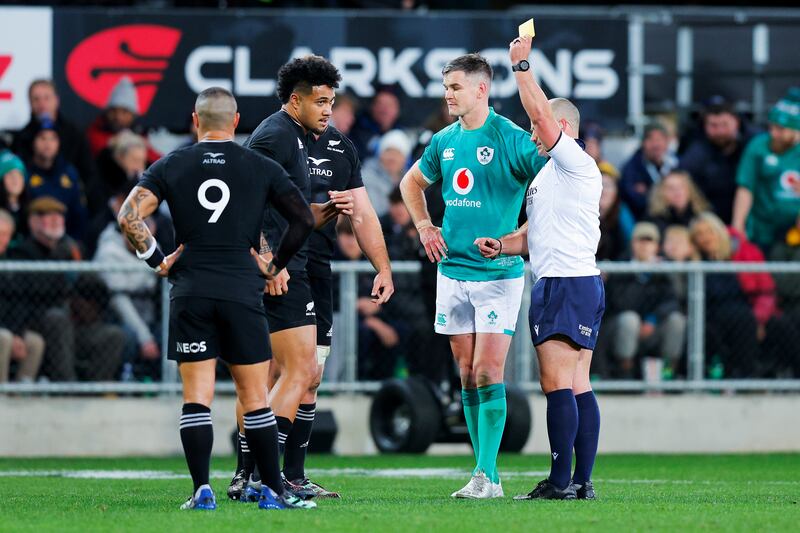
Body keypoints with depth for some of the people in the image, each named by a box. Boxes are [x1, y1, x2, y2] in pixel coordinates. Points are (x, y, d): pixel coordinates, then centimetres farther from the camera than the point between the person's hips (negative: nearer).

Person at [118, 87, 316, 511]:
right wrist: (275, 265, 12)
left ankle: (202, 491, -7)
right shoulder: (262, 168, 5)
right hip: (243, 293, 0)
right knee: (255, 397, 5)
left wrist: (157, 261, 4)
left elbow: (129, 217, -6)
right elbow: (303, 219, 2)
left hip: (189, 296, 0)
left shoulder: (170, 166, 5)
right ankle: (273, 491, 5)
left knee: (196, 397, 2)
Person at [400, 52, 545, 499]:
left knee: (487, 372, -12)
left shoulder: (509, 138, -10)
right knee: (467, 374, 6)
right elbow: (412, 182, 29)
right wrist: (424, 225, 14)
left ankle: (486, 475, -11)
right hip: (453, 270, 6)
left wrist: (518, 237, -15)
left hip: (498, 273, -6)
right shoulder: (445, 140, 10)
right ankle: (488, 474, 12)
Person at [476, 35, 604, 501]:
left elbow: (542, 112, -17)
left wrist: (521, 64, -11)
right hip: (559, 283, 10)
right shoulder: (548, 174, 23)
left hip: (568, 283, -10)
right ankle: (582, 482, 4)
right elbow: (535, 233, 27)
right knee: (578, 386, 6)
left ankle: (560, 481, -16)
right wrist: (502, 245, 8)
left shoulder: (577, 164, -7)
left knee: (557, 383, -13)